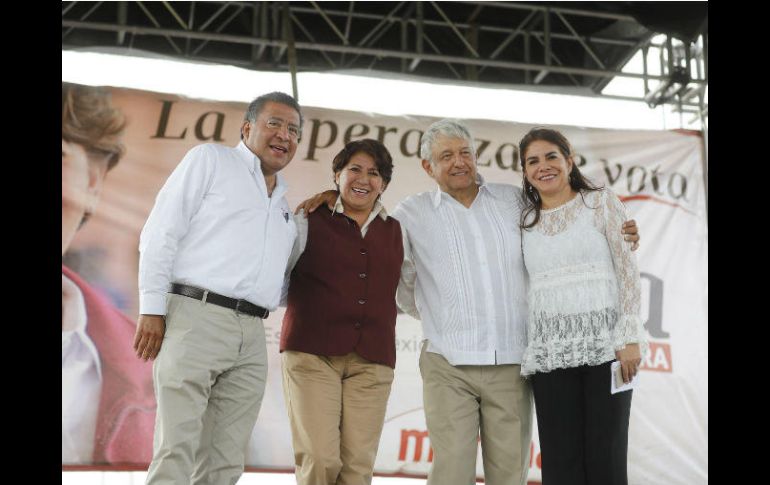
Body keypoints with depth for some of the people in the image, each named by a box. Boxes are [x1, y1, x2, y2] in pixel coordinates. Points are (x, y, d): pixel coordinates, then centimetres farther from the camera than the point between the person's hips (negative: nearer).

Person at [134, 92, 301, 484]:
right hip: (195, 318, -6)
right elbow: (160, 234, -1)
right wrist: (152, 308, -10)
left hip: (252, 336, 6)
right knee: (176, 452, -11)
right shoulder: (210, 159, 8)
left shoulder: (284, 202, 25)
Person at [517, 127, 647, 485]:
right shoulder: (524, 221, 14)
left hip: (604, 343, -3)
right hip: (550, 351, 3)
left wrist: (629, 337, -11)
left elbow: (628, 271, -1)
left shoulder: (601, 203, 5)